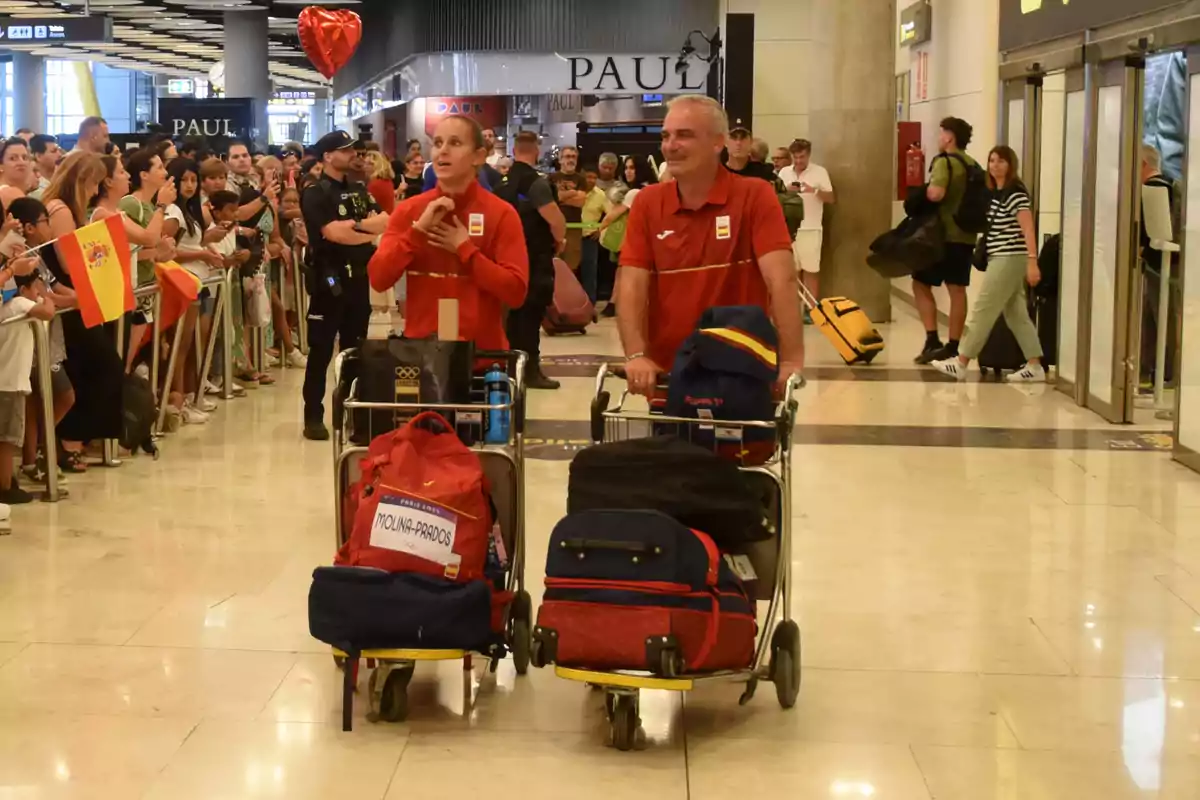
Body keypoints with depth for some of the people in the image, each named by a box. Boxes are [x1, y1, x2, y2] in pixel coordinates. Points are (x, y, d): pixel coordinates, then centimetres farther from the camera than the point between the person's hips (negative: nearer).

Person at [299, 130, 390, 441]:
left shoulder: (359, 190, 14)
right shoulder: (315, 194, -7)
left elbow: (384, 223, 3)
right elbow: (333, 233, -20)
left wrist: (353, 224, -12)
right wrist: (368, 231, -7)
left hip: (358, 278, 6)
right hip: (330, 279, -6)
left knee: (355, 349, 11)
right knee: (321, 351, -3)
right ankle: (313, 417, 1)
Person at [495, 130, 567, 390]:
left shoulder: (503, 181, 8)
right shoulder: (535, 182, -17)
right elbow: (555, 219, -23)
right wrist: (560, 239, -4)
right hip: (535, 257, -8)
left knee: (516, 310, 14)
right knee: (532, 312, -4)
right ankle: (530, 370, -3)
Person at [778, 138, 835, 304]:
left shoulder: (820, 172, 0)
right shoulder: (784, 172, 10)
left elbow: (831, 198, -2)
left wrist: (815, 191, -20)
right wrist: (786, 190, -10)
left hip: (811, 228, -3)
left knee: (811, 270, -3)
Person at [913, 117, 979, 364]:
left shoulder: (944, 161, -12)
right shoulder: (972, 165, 13)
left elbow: (936, 194, -26)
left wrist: (924, 190, -7)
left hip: (943, 234, -7)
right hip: (966, 235, 7)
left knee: (921, 284, 5)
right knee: (957, 290, 8)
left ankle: (932, 340, -5)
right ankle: (952, 346, 9)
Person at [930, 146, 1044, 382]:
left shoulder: (1016, 193, -13)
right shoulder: (994, 193, 14)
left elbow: (1028, 230, -18)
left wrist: (1032, 262, -25)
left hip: (1010, 258, -9)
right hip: (1000, 259, 9)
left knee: (983, 310, -5)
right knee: (1016, 314, 8)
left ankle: (960, 363, -1)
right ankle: (1035, 367, 9)